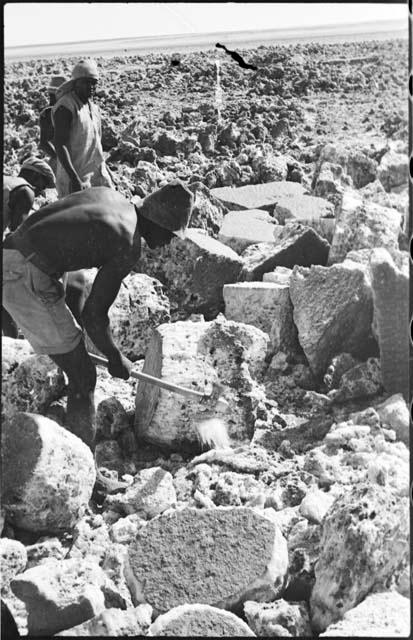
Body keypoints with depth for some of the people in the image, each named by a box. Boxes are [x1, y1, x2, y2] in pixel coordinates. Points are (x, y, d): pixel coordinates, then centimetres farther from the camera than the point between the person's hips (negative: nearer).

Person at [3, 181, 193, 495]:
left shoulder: (107, 194, 12)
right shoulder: (129, 247, -10)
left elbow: (38, 217, 15)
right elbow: (94, 315, -9)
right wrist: (116, 358, 8)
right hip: (29, 279, -9)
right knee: (83, 377, 2)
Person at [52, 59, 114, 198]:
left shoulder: (93, 107, 12)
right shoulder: (65, 107, -14)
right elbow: (59, 145, -20)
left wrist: (107, 175, 21)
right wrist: (75, 179, -27)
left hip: (98, 176, 8)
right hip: (73, 178, -8)